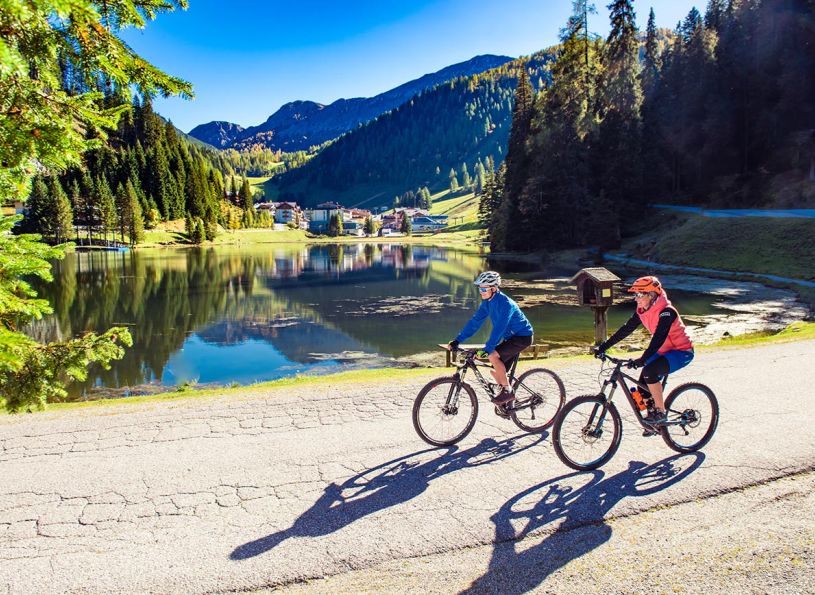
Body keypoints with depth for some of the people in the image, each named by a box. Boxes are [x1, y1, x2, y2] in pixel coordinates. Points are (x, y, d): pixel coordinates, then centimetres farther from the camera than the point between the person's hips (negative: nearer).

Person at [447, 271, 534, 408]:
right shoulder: (487, 302, -2)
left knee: (493, 356, -25)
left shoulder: (505, 303, -28)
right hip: (510, 337, 9)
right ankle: (508, 397, 23)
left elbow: (499, 328, -36)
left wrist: (487, 350, -43)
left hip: (522, 337, -9)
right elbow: (475, 321, -2)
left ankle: (507, 390, -12)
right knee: (495, 371, 4)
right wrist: (457, 340, -8)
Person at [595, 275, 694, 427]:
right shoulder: (642, 311, -2)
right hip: (663, 351, 8)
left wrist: (643, 359, -48)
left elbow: (660, 337, -36)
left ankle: (660, 413, -14)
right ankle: (653, 422, 18)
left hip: (682, 352, -8)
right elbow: (625, 329, -2)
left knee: (650, 371, -30)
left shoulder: (666, 311, -25)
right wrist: (603, 347, -9)